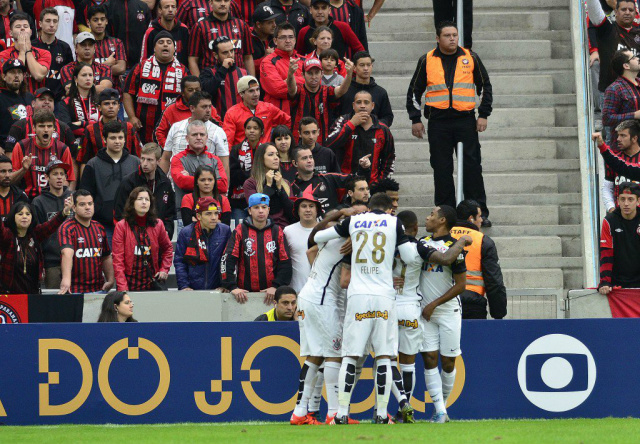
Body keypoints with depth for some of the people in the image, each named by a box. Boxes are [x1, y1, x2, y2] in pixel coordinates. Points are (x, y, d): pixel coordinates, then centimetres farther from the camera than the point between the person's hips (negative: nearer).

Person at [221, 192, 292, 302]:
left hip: (271, 293, 1)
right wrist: (232, 287, -14)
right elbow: (227, 259, -4)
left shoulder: (277, 231, 8)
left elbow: (285, 263, 5)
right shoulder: (240, 231, 3)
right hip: (244, 292, -1)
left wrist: (276, 287, -8)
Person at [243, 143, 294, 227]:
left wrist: (279, 187, 0)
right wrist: (268, 185, -2)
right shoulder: (250, 183, 5)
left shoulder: (285, 184, 17)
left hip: (284, 228, 3)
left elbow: (292, 213, 6)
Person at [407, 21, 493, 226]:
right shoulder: (427, 61, 6)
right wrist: (415, 119, 7)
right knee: (441, 168, 2)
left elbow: (485, 86, 13)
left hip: (466, 119, -1)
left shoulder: (470, 58, 6)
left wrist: (483, 115, 5)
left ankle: (480, 213, 0)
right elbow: (414, 91, 13)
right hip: (438, 122, 1)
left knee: (472, 166, -3)